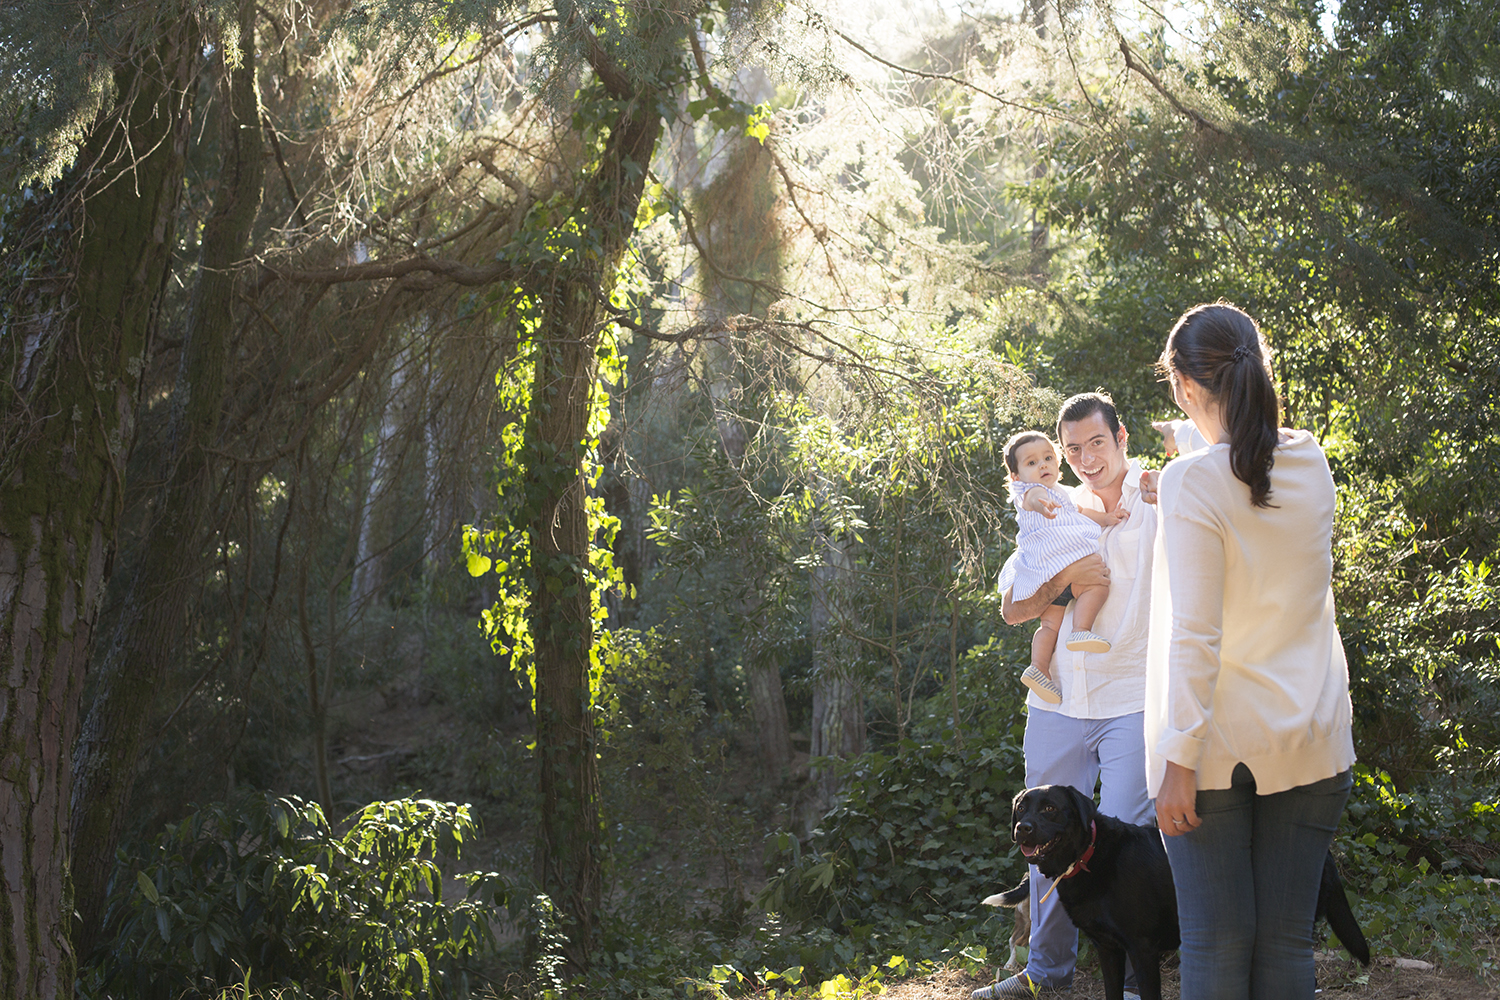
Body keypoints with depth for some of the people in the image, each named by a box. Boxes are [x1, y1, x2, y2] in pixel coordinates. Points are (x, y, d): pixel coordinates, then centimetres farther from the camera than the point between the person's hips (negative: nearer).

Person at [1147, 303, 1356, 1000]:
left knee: (1216, 943, 1)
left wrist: (1179, 758, -14)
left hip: (1216, 746, -5)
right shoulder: (1311, 464, 2)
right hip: (1309, 743, 5)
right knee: (1287, 941, 8)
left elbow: (1193, 636, -17)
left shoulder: (1192, 481, -14)